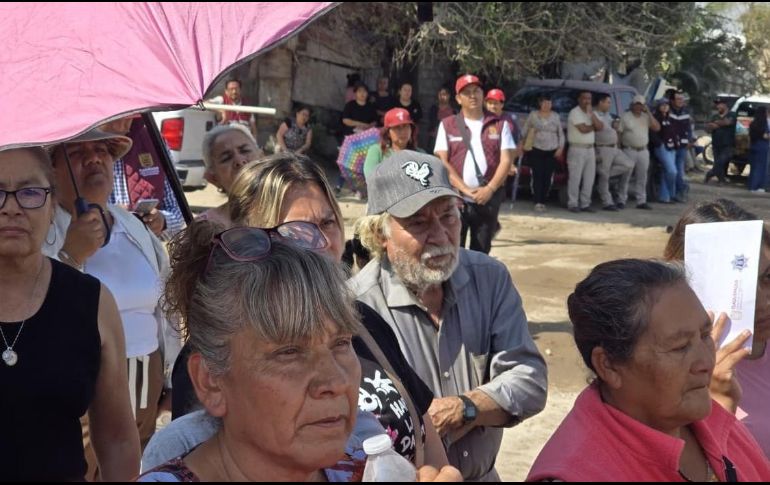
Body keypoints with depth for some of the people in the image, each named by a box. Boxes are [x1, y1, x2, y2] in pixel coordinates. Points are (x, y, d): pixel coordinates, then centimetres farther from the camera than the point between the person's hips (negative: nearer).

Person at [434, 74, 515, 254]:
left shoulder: (499, 124, 8)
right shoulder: (447, 125, 5)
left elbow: (506, 160, 1)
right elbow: (442, 162, -3)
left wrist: (490, 189, -13)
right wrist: (465, 189, -14)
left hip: (488, 199, 2)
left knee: (481, 252, 8)